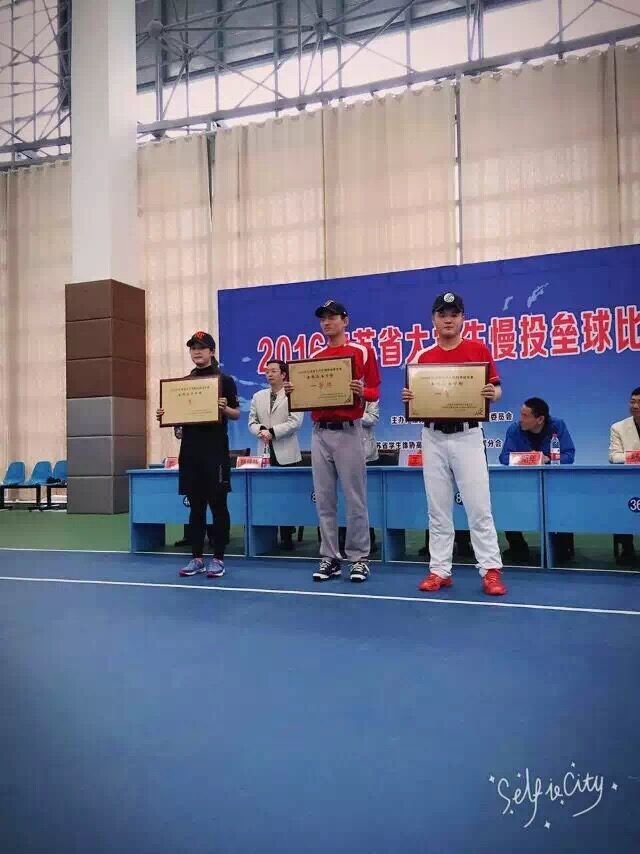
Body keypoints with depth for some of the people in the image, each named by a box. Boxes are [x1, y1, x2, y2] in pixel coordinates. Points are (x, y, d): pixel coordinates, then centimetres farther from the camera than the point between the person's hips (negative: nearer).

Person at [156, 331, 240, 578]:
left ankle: (218, 559, 10)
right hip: (190, 449, 5)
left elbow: (236, 414, 0)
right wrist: (164, 416, -1)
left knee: (217, 505, 1)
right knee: (195, 506, 9)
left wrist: (224, 408, -20)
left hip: (215, 450, -5)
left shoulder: (224, 380, 0)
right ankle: (197, 558, 18)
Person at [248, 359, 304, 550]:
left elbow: (295, 422, -9)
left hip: (286, 454, -4)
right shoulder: (258, 396, 17)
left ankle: (287, 537, 7)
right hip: (265, 452, 4)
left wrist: (272, 431, -15)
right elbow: (252, 421, 11)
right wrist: (261, 430, -11)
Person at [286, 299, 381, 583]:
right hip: (319, 433, 5)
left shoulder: (363, 351, 2)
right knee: (324, 499, 6)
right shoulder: (315, 357, 16)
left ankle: (359, 558, 8)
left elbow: (375, 391, -1)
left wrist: (360, 391, -21)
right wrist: (293, 391, -3)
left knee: (354, 498, -2)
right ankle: (330, 557, 14)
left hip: (348, 432, -5)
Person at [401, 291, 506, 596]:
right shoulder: (424, 357, 9)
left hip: (467, 435, -3)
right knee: (438, 508, 7)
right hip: (433, 437, 3)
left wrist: (492, 393, -20)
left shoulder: (478, 350, 2)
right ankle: (439, 569, 15)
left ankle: (491, 570, 6)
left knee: (478, 506, -3)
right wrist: (409, 397, -10)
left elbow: (496, 390, 2)